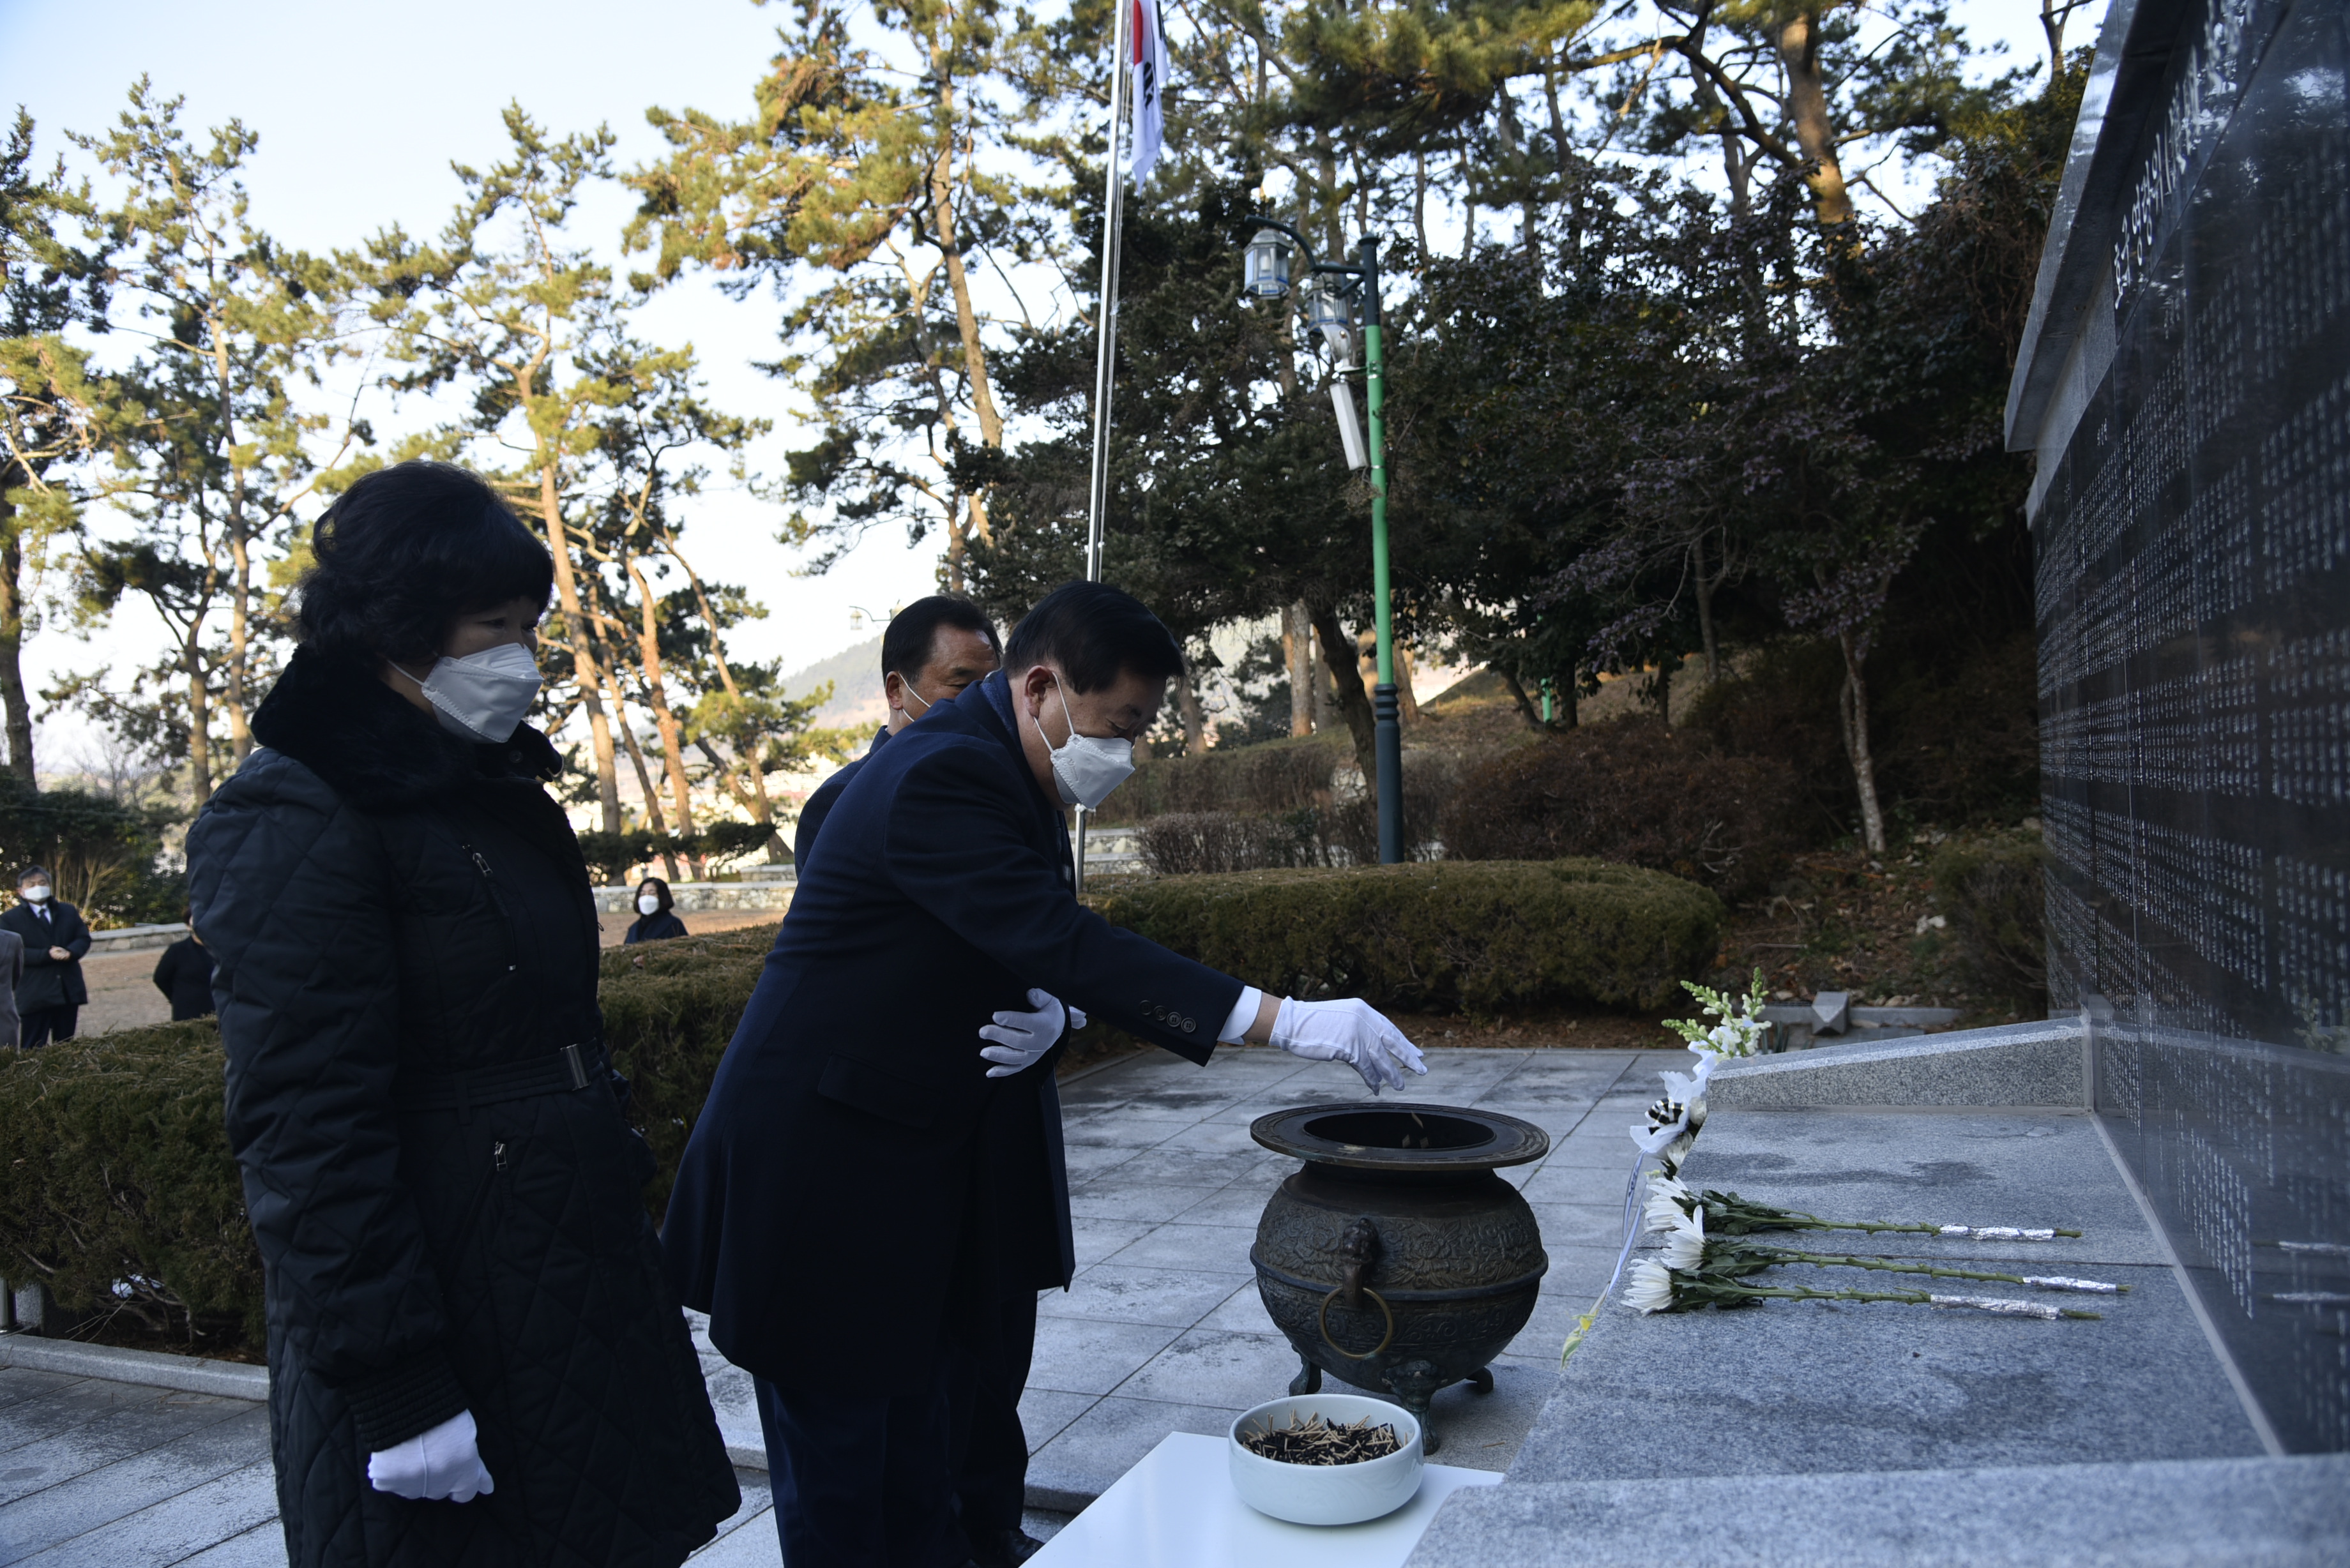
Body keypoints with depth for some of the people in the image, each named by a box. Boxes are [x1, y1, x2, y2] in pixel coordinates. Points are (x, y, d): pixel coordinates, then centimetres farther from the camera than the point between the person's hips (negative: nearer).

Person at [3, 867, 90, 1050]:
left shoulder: (68, 911, 14)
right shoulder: (10, 919, 1)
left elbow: (83, 938, 7)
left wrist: (70, 952, -15)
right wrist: (47, 955, -22)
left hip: (68, 991, 4)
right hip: (34, 995, -4)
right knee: (32, 1051, -2)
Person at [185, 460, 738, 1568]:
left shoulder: (500, 791, 11)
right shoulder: (293, 821, -15)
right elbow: (305, 1133, -20)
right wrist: (393, 1385, -20)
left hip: (581, 1296, 8)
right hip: (447, 1334, -8)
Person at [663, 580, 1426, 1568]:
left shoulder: (1010, 778, 8)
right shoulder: (942, 774, -23)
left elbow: (1022, 959, 12)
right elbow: (1063, 944, -33)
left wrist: (1044, 1025, -13)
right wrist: (1286, 1022, -36)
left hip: (914, 1164, 9)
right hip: (820, 1170, -9)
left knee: (917, 1436, 18)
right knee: (835, 1451, 5)